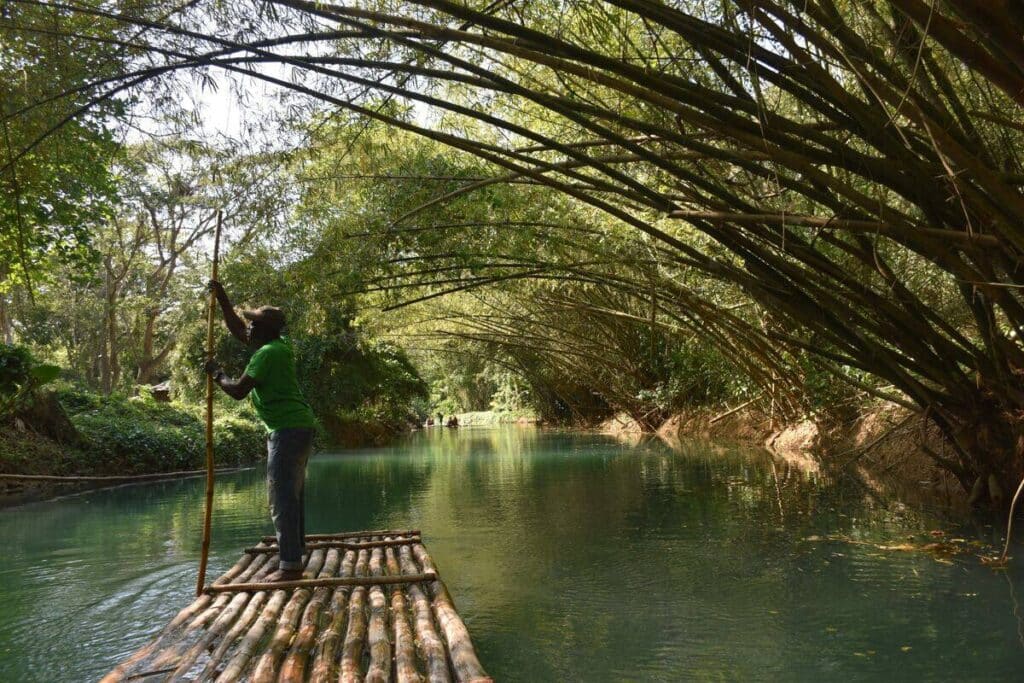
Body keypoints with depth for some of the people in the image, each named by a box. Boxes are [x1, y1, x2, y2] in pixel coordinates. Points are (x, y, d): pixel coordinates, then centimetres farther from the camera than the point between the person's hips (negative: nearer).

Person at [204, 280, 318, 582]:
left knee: (282, 497, -8)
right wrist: (222, 298, 26)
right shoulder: (279, 345, 15)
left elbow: (238, 391, -14)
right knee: (292, 494, 16)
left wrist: (217, 375, 3)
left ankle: (290, 565, -7)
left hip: (287, 430, -10)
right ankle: (295, 551, 25)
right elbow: (237, 330, 28)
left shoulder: (266, 353, -13)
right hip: (300, 426, 10)